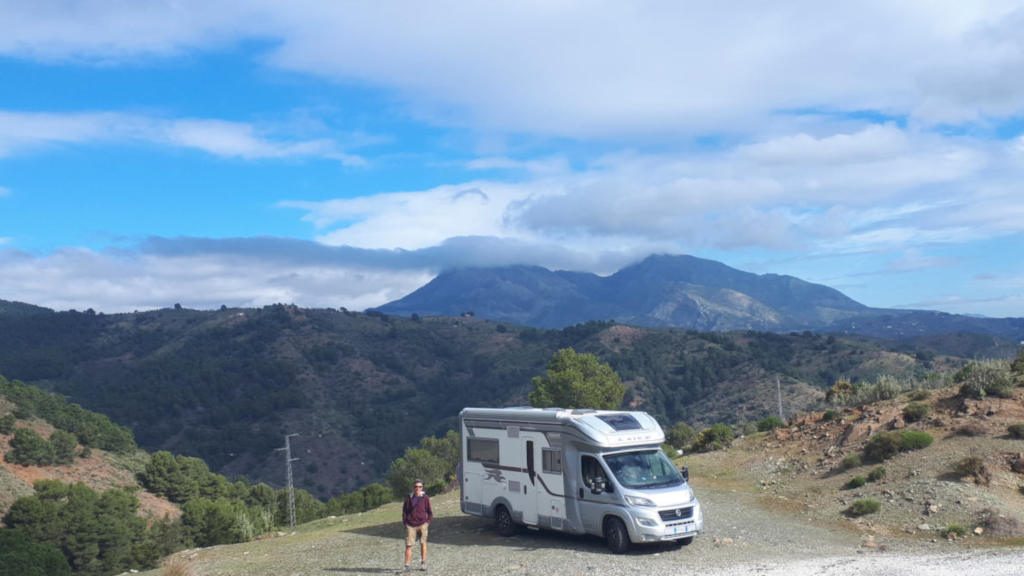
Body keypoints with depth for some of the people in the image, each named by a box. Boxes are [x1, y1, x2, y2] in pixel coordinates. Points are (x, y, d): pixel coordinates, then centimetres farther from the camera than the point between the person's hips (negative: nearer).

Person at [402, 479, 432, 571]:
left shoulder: (425, 498, 0)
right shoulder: (409, 498, 3)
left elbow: (429, 512, 6)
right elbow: (404, 511, 9)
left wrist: (428, 522, -1)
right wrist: (405, 522, 3)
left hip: (422, 524, 0)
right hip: (411, 525, 1)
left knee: (423, 543, 9)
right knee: (408, 545, -4)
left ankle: (423, 563, 21)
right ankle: (407, 565, -1)